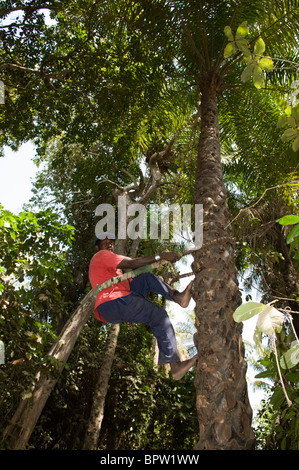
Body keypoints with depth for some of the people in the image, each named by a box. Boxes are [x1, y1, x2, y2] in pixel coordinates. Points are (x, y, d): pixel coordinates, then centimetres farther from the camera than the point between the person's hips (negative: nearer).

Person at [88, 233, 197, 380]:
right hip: (112, 303, -10)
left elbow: (129, 281, 22)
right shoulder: (101, 255, 1)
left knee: (146, 277, 9)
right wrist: (161, 256, -15)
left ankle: (177, 296, -13)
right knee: (159, 316, -12)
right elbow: (132, 263, -13)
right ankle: (175, 365, -15)